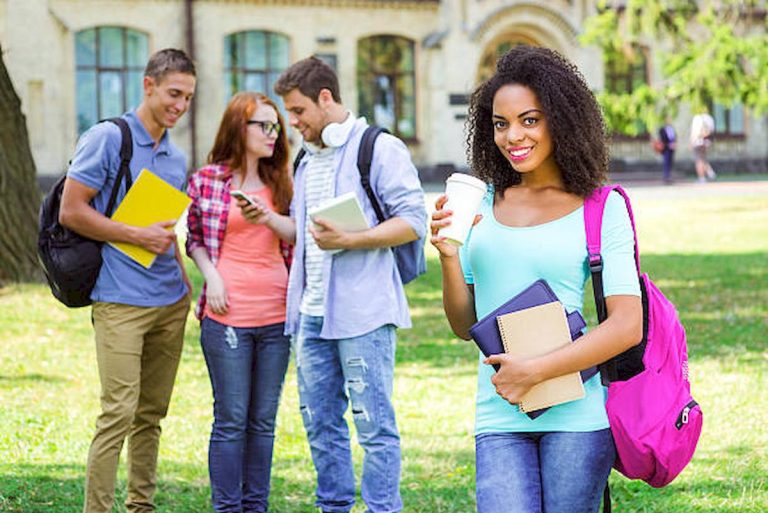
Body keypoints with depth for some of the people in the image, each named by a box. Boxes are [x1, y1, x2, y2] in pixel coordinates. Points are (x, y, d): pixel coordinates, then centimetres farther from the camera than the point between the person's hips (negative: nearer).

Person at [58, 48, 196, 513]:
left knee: (152, 414, 11)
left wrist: (186, 286, 15)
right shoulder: (107, 139, -7)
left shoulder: (176, 158, 17)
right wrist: (139, 236, -13)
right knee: (119, 413, -12)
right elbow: (71, 212, -11)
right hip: (121, 302, -7)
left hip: (171, 304, 7)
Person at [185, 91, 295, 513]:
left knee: (263, 420, 9)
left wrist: (267, 217, -18)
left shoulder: (279, 182, 12)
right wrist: (211, 275, -8)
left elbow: (295, 234, 1)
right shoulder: (206, 181, -1)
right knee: (231, 420, -2)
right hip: (227, 315, -4)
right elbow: (193, 237, 7)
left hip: (275, 316, 4)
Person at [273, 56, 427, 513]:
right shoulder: (307, 158, 19)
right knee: (320, 421, 12)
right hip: (312, 312, 8)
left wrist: (347, 240, -21)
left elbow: (414, 221, -14)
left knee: (374, 424, -5)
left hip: (362, 311, -8)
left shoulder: (379, 148, -7)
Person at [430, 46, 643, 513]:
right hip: (499, 419, 2)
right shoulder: (483, 205, 11)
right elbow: (465, 326, 14)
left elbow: (627, 326, -7)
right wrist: (448, 258, -3)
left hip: (578, 413, -2)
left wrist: (535, 372, -14)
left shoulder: (602, 209, 0)